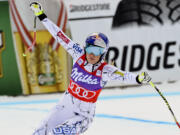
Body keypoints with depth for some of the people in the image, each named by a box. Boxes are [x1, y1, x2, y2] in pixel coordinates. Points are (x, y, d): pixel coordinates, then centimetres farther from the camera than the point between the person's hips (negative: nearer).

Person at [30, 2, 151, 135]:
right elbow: (61, 37, -4)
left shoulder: (105, 70, -19)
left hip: (84, 115, -5)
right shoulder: (79, 55, -9)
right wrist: (42, 16, -1)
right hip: (64, 107, 5)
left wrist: (139, 78, -55)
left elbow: (122, 75, -34)